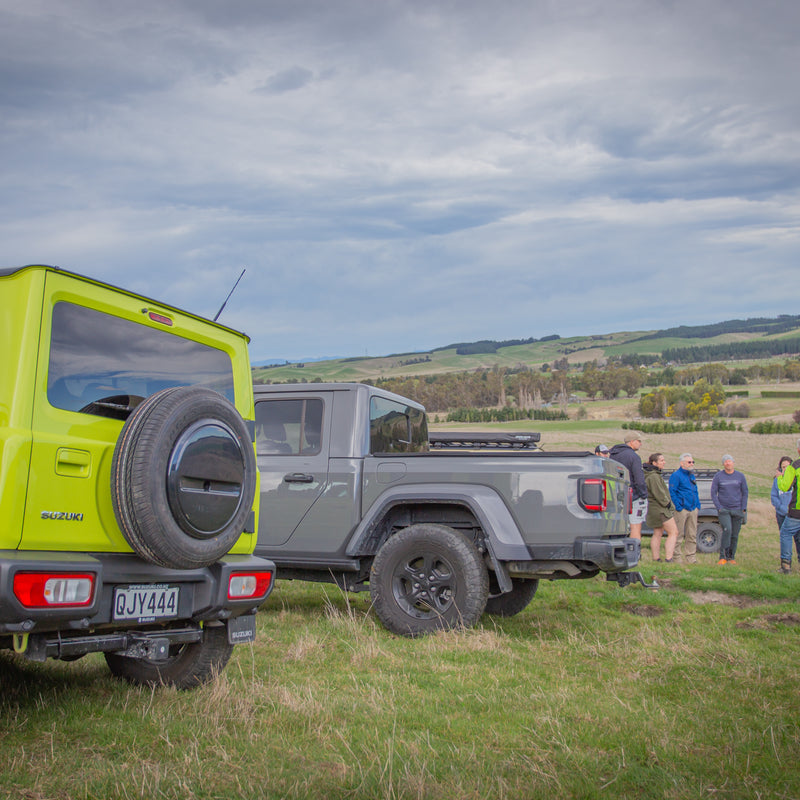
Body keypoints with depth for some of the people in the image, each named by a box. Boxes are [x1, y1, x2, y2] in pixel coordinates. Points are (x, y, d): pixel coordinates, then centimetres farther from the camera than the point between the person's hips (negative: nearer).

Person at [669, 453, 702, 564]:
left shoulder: (692, 475, 18)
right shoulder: (676, 475, -7)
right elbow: (672, 492, -12)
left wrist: (698, 505, 14)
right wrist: (678, 507, -16)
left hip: (693, 509, 8)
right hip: (682, 509, -8)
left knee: (692, 535, 9)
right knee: (679, 535, -4)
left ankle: (691, 558, 15)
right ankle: (677, 558, 1)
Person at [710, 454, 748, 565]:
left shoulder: (740, 476, 4)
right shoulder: (718, 476, 0)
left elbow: (744, 493, 9)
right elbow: (713, 493, 2)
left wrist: (743, 509, 1)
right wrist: (719, 508, -7)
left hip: (737, 510, 2)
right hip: (724, 510, -2)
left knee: (735, 534, 4)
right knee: (727, 530, -20)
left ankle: (731, 557, 18)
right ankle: (723, 557, -13)